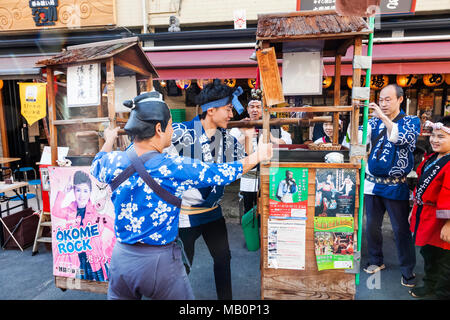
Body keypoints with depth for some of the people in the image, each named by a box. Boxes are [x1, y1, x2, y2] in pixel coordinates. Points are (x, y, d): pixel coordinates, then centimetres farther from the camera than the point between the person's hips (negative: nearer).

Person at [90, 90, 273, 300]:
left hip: (121, 256, 5)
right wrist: (258, 156, 6)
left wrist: (109, 141, 38)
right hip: (159, 261, -5)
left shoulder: (114, 162, -7)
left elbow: (96, 166, 19)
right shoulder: (175, 169, -20)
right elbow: (224, 173, -10)